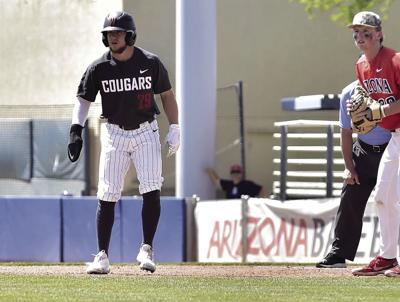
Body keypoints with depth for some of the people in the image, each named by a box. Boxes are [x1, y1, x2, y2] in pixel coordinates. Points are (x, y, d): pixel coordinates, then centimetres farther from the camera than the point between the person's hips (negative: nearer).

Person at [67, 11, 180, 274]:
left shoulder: (151, 63, -6)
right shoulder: (99, 68, -5)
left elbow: (167, 95, 4)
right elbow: (84, 99, 1)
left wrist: (174, 129, -2)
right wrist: (76, 129, -15)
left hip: (146, 133, -1)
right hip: (114, 133, 1)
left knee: (151, 190, -13)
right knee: (107, 197, -2)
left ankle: (147, 249, 0)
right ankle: (102, 256, 4)